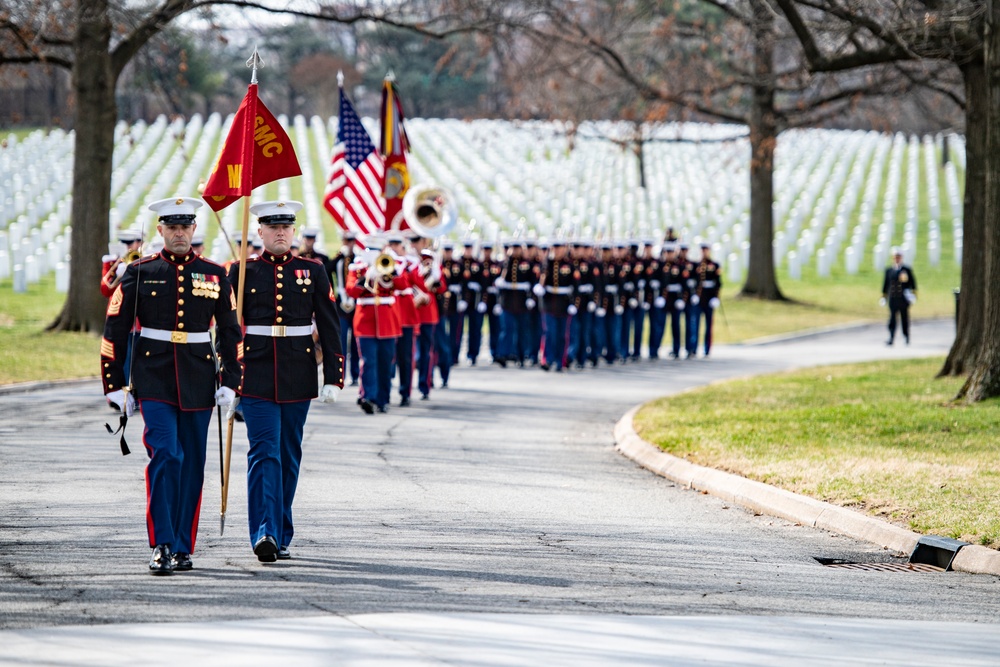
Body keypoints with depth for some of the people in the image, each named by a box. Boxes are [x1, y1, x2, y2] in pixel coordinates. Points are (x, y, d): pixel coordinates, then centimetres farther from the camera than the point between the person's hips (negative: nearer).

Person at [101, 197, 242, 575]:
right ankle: (162, 546, -16)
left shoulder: (214, 275, 6)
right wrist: (116, 386, 0)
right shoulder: (139, 273, 1)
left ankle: (183, 547, 15)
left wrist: (229, 383, 4)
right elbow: (115, 331, 3)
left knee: (191, 465, 6)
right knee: (165, 456, -16)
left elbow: (231, 332, 11)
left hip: (198, 381, 3)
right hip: (154, 381, -2)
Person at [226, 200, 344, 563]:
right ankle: (265, 534, -21)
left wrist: (333, 378, 0)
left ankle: (282, 538, 17)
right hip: (256, 377, -2)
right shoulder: (243, 271, 3)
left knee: (289, 457, 8)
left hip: (298, 379, 2)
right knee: (264, 453, -13)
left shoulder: (313, 271, 6)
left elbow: (330, 326, 6)